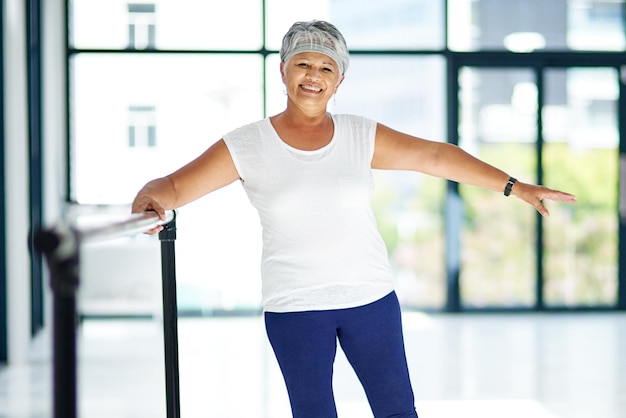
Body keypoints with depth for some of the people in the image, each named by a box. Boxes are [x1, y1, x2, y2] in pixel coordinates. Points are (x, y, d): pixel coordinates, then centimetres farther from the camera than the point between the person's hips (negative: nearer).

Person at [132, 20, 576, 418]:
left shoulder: (362, 136, 2)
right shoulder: (246, 146, -5)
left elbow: (436, 156, -1)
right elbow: (173, 186, -7)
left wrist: (514, 186, -5)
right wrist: (150, 199, -31)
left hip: (371, 298, 2)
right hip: (294, 307, -2)